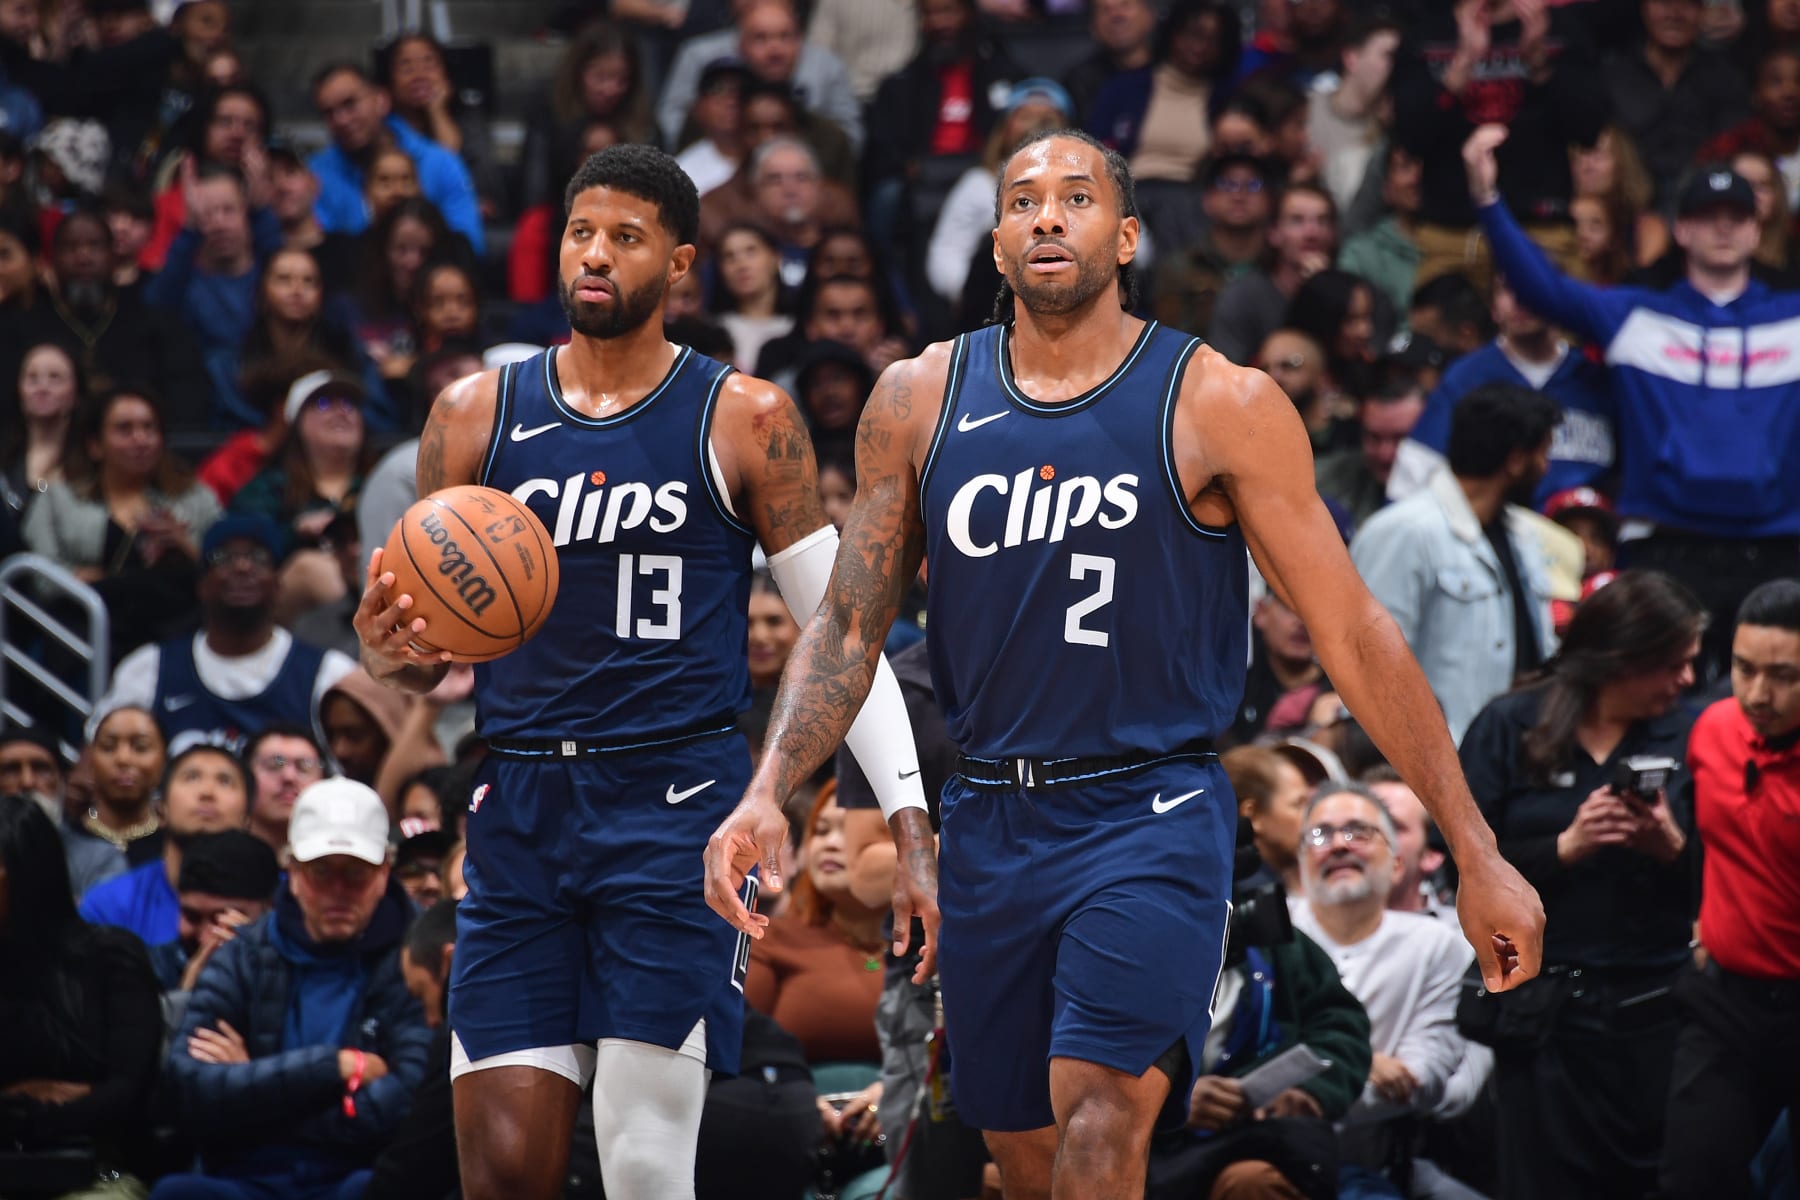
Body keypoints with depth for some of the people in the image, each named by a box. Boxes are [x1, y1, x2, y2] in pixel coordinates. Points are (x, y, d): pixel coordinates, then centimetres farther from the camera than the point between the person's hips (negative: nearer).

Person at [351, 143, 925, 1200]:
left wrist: (911, 820, -6)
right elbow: (430, 658, 14)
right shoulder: (478, 416, 10)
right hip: (522, 807, 3)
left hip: (676, 806, -3)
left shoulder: (744, 420, 2)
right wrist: (390, 646, -11)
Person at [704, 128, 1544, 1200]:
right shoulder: (919, 400, 6)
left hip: (1153, 820, -4)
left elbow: (1353, 633, -3)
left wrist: (1479, 857, -4)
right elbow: (852, 624, 10)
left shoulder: (1219, 406, -5)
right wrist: (766, 798, -6)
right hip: (990, 821, 4)